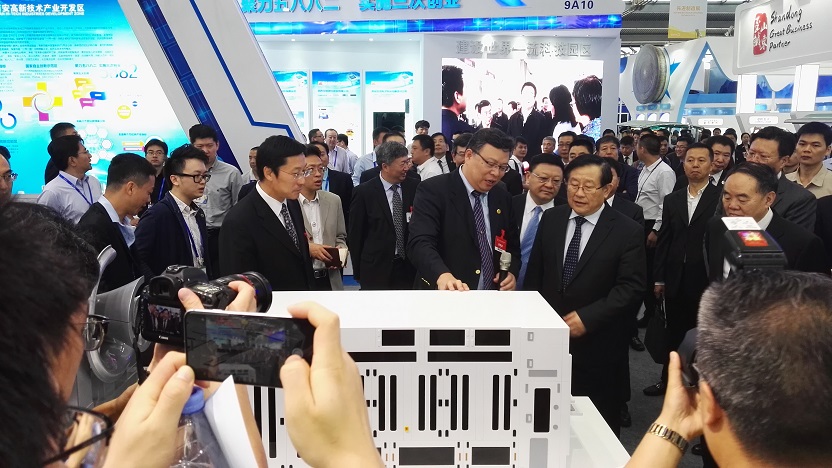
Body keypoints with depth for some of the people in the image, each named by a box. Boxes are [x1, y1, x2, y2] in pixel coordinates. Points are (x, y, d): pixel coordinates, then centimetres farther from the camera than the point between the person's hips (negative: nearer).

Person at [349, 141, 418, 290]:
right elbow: (355, 235, -1)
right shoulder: (364, 192, -6)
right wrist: (358, 272, 1)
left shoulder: (414, 187, 2)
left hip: (409, 267, 3)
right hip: (377, 268, -2)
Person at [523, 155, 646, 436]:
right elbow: (534, 272, 10)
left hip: (596, 344, -3)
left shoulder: (628, 231, -8)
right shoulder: (551, 219, 4)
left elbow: (631, 288, -13)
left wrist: (587, 318, -20)